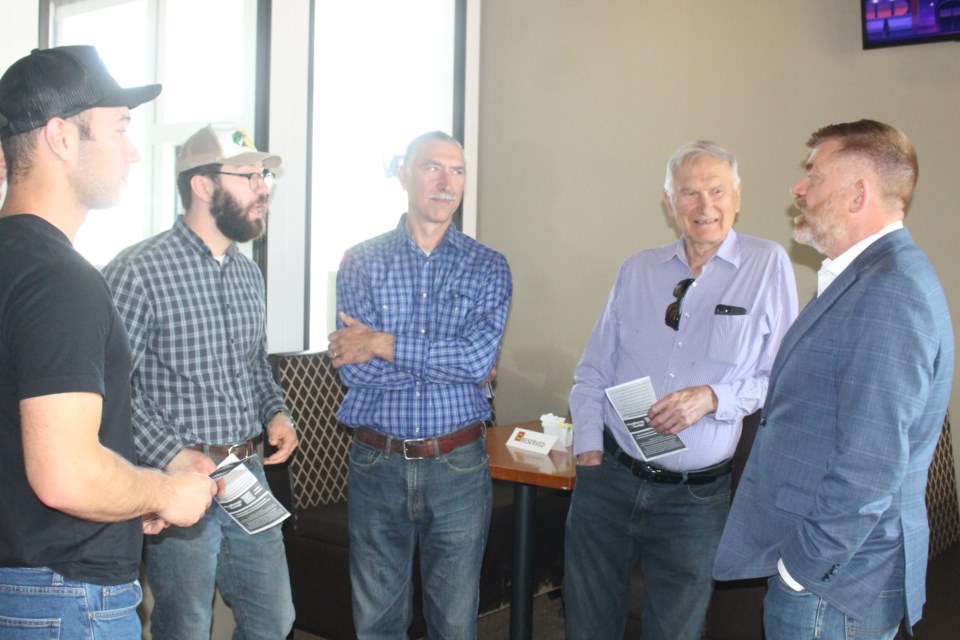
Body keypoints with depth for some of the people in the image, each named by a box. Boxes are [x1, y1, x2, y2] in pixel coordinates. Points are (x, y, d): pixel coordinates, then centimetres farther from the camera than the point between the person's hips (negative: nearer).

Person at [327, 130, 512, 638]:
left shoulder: (488, 267, 2)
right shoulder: (361, 262, 1)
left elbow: (479, 357, -14)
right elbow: (352, 367, -11)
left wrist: (382, 343, -15)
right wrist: (449, 362, -11)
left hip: (457, 467, 0)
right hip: (377, 463, 1)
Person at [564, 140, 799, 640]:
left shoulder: (767, 266, -4)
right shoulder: (637, 270, 6)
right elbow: (593, 369, 10)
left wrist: (713, 398, -20)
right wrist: (588, 447, 0)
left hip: (694, 497, -3)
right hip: (608, 477, 3)